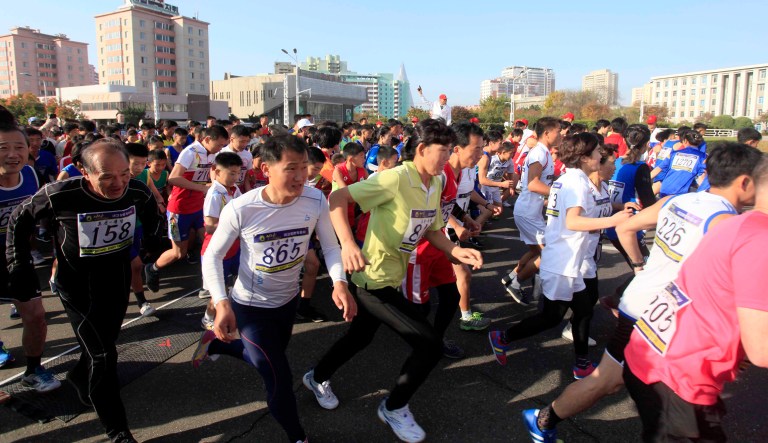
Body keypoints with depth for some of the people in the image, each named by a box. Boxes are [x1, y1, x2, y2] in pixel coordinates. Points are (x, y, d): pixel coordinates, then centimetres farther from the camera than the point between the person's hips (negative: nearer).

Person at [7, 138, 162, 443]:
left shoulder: (138, 193, -17)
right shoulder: (60, 196, -26)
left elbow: (151, 220, 8)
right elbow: (20, 219, -6)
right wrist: (18, 265, -4)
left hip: (118, 281, 4)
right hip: (78, 287, -4)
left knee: (104, 345, 23)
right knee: (103, 357, -6)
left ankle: (80, 376, 56)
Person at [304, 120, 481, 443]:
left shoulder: (435, 184, 2)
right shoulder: (396, 178, -24)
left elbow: (431, 231, 10)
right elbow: (336, 199, -27)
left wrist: (458, 252, -7)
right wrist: (347, 244, -40)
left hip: (392, 277, 9)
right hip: (375, 278, -9)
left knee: (360, 337, 27)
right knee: (430, 345, -9)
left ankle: (318, 378, 54)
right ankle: (394, 407, 17)